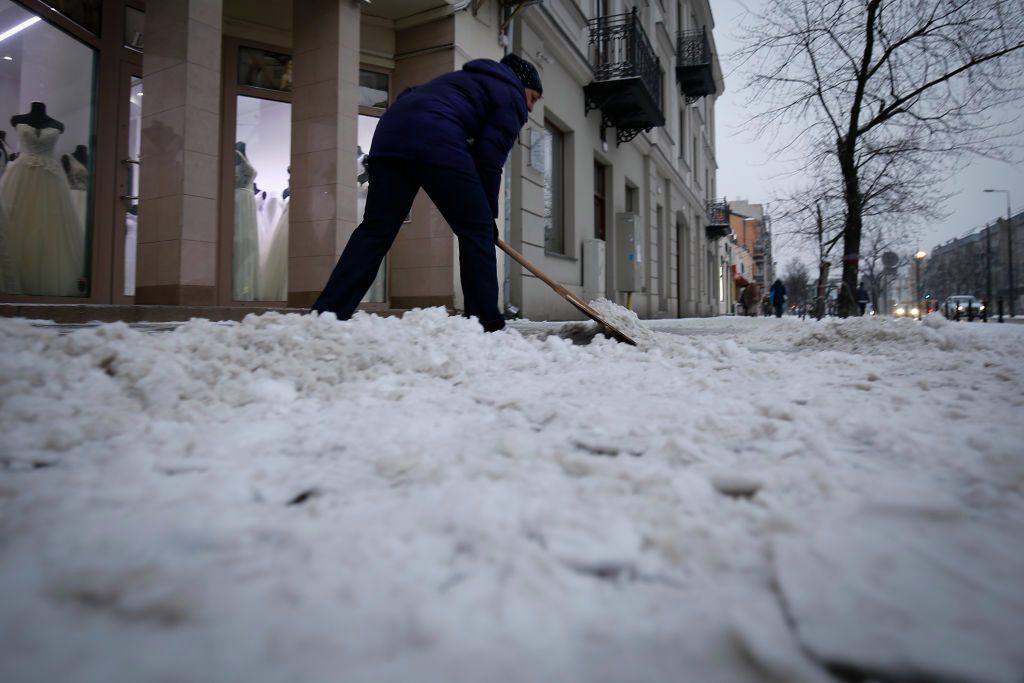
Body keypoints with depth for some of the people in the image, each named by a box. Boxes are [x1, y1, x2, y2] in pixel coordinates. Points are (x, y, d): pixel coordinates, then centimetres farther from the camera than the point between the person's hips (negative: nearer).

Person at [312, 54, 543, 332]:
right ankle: (486, 324, 3)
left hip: (390, 132, 7)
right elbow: (489, 159, 6)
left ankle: (327, 315, 0)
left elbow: (410, 97, 32)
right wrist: (489, 214, 13)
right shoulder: (511, 97, 18)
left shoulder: (466, 79, 41)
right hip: (436, 142, -7)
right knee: (476, 230, 2)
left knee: (375, 229, 4)